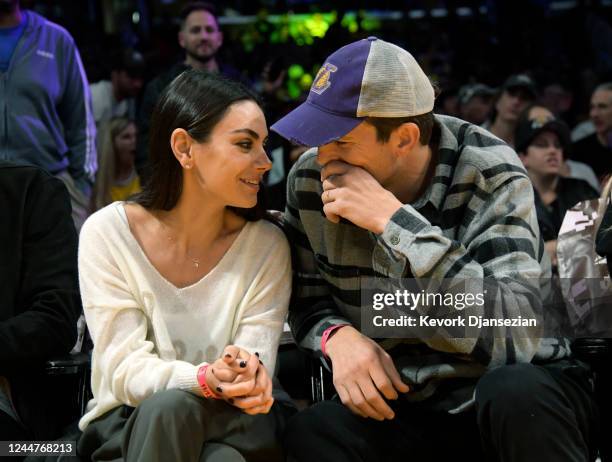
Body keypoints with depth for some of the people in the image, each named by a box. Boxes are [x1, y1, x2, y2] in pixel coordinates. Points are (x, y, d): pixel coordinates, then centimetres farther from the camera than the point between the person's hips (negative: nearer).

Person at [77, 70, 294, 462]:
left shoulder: (267, 245, -2)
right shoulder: (108, 233, -7)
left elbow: (257, 357, -9)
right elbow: (124, 371, -13)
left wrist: (249, 374, -36)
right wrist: (204, 379, -34)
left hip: (232, 425, 0)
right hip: (128, 427, 0)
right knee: (168, 406, -36)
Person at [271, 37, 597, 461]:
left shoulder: (490, 177, -19)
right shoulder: (310, 180, -5)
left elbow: (513, 336, -31)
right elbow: (306, 299, 8)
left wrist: (393, 220, -32)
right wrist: (339, 337, -17)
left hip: (520, 398, -2)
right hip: (402, 404, 2)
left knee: (514, 391, -38)